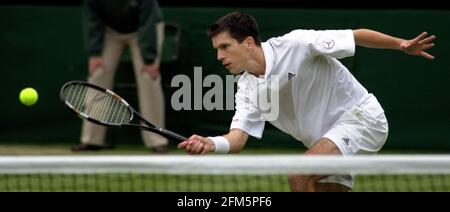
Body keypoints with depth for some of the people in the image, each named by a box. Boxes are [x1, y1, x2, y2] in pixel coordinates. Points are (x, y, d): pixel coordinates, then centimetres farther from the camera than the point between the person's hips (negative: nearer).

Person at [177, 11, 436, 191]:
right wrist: (211, 144, -34)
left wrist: (401, 44, -22)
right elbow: (238, 138, -12)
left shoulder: (295, 45, -20)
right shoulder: (248, 89, -1)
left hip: (361, 115, -8)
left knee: (300, 177, -24)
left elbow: (356, 36, -13)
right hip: (327, 140, 8)